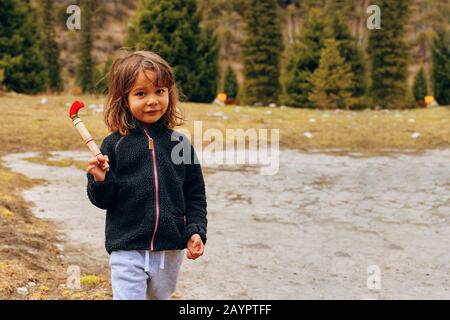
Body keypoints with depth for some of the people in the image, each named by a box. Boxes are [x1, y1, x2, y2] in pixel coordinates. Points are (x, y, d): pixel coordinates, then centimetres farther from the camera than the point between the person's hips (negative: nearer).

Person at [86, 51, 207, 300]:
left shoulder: (179, 143, 1)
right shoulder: (114, 145, -5)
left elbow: (195, 194, 7)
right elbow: (102, 201, 0)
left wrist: (196, 231, -3)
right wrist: (100, 181, -20)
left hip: (170, 249, 3)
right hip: (127, 249, -3)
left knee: (161, 296, 20)